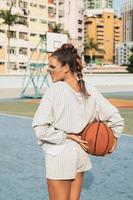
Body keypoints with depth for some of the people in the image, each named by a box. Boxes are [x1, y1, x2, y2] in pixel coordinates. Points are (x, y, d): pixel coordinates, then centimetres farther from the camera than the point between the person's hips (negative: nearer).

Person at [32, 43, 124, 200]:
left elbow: (40, 128, -21)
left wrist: (67, 136, -11)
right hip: (80, 153, 6)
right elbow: (116, 119, 2)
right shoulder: (90, 91, -3)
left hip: (59, 155, -6)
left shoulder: (54, 90, -18)